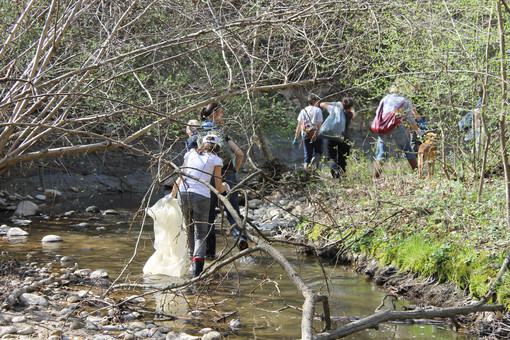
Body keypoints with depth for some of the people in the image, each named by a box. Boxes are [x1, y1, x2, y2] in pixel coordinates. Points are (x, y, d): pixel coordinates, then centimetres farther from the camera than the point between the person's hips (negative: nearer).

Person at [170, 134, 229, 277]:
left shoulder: (190, 154, 15)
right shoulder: (215, 160, 6)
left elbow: (180, 179, 18)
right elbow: (219, 188, 6)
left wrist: (172, 195, 31)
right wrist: (225, 186, 29)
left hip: (183, 195, 3)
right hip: (201, 196, -3)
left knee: (190, 229, 24)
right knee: (200, 233, 2)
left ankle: (195, 260, 36)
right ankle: (197, 266, -19)